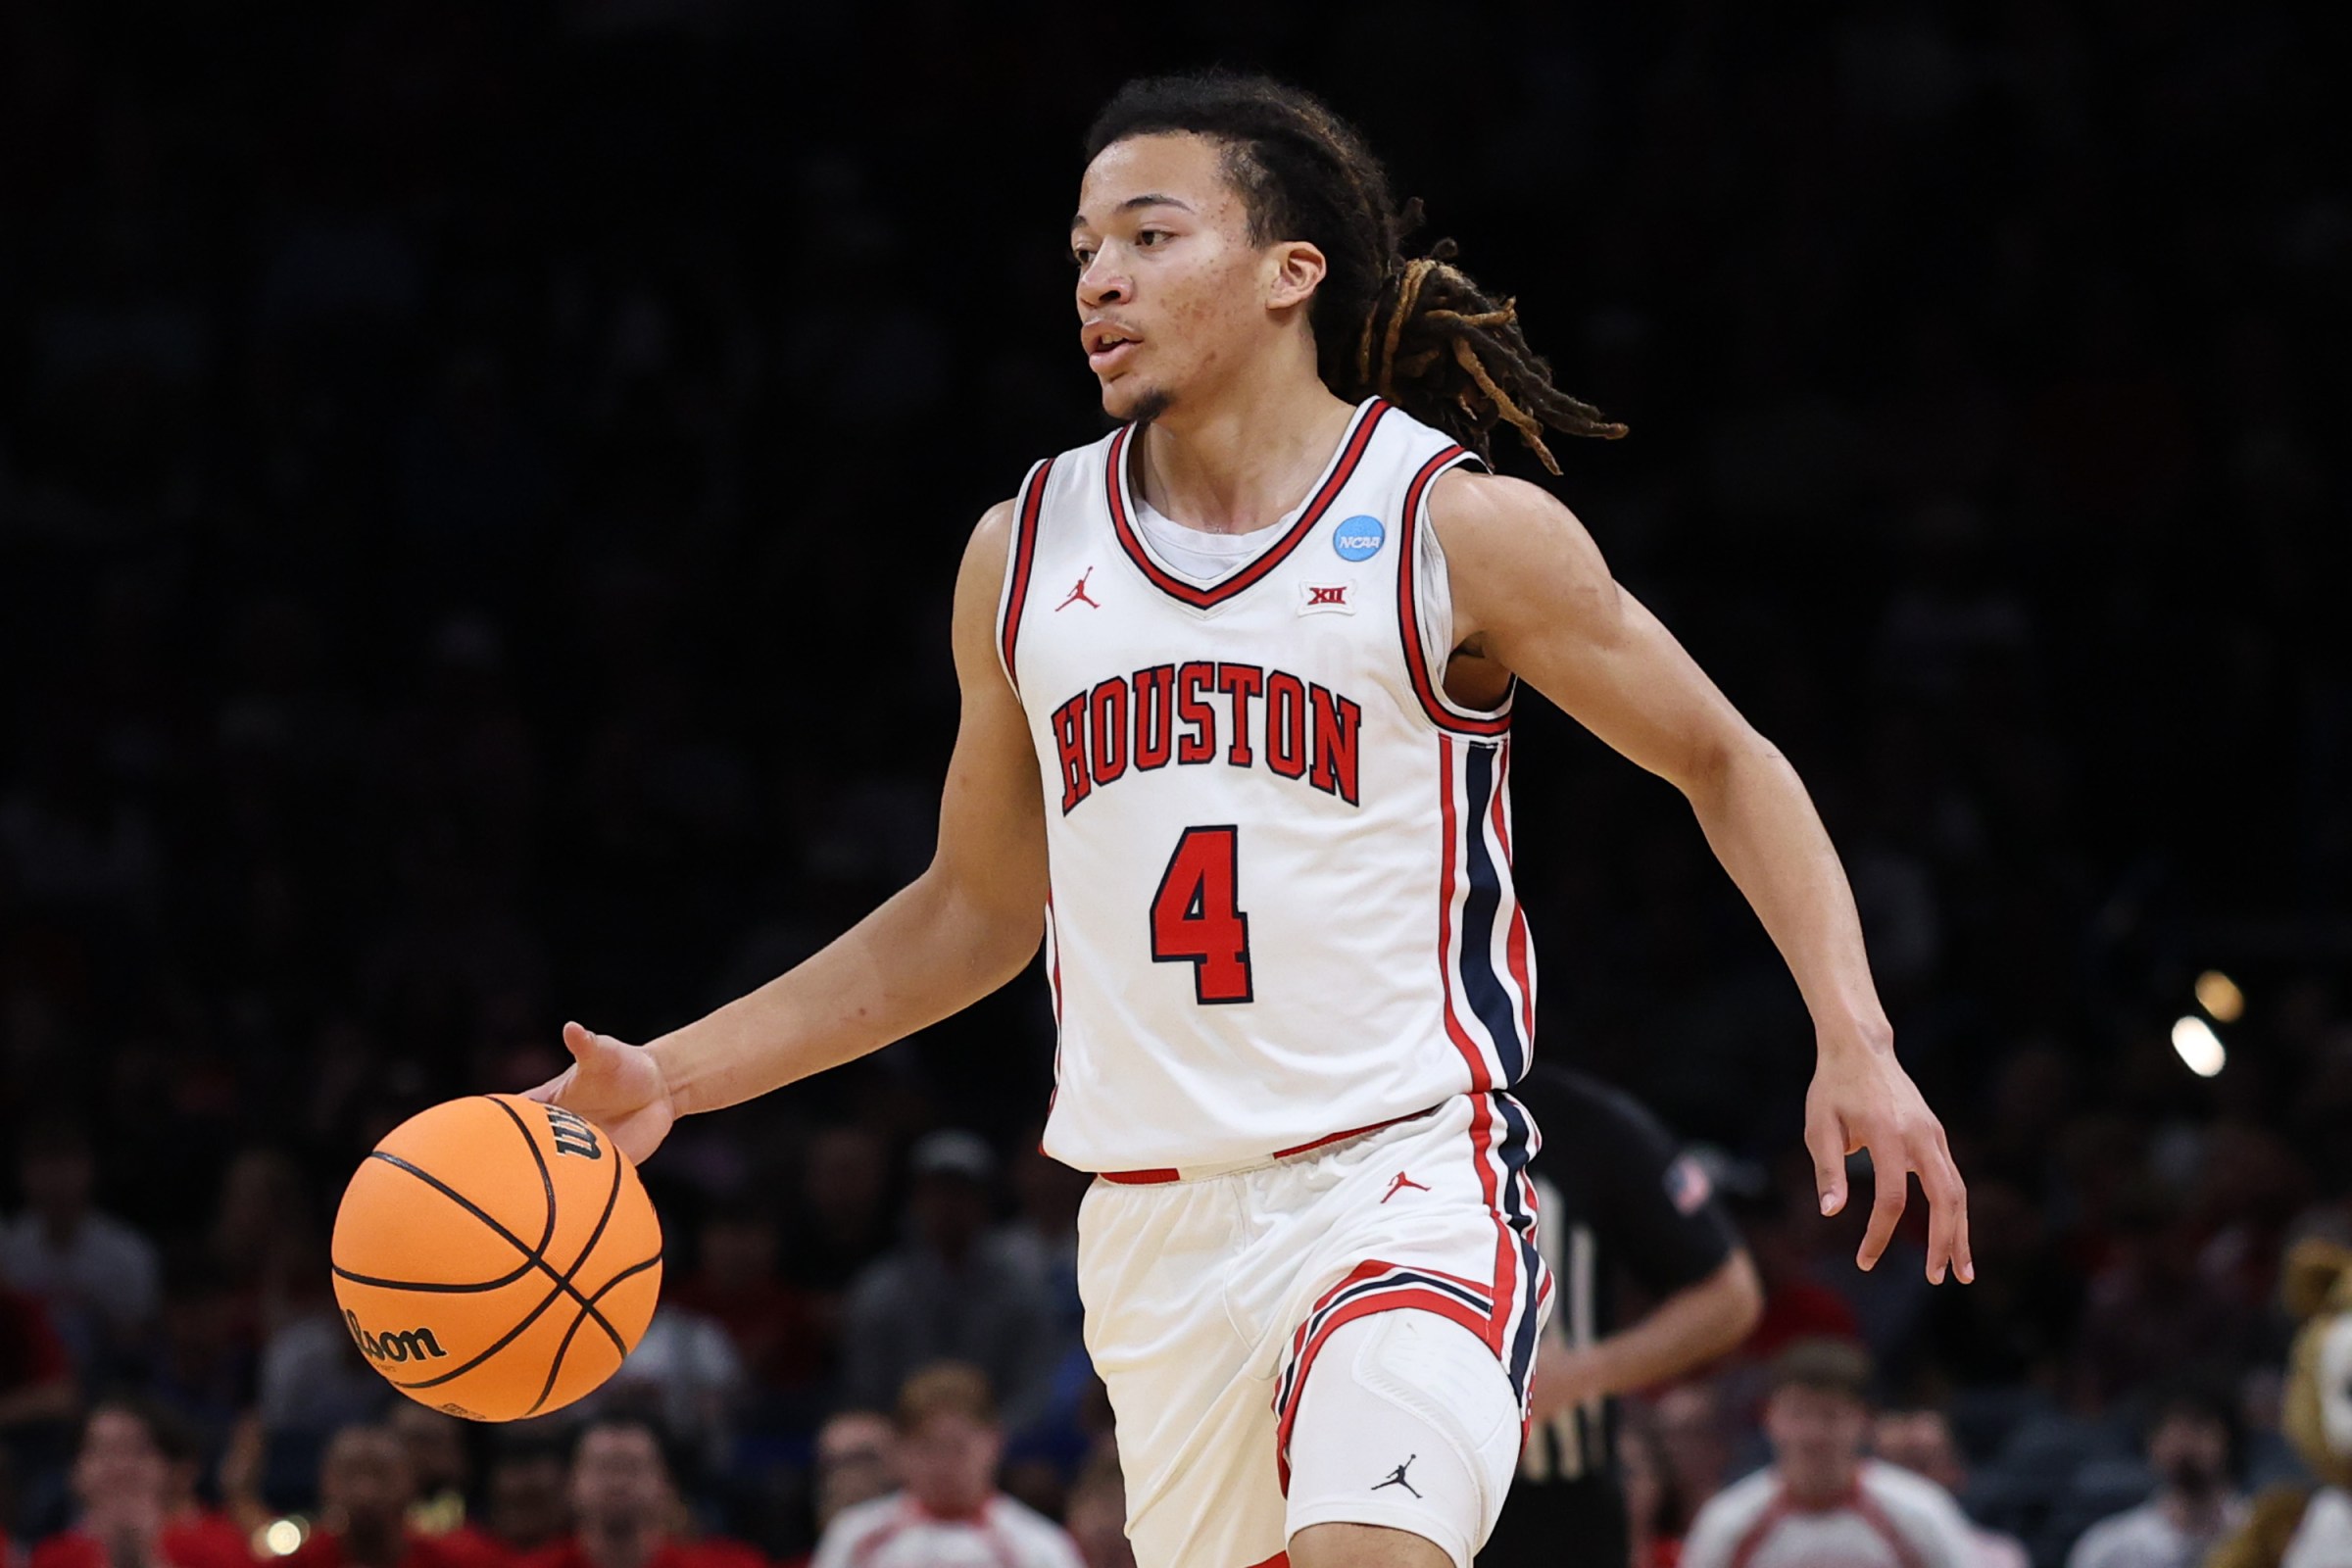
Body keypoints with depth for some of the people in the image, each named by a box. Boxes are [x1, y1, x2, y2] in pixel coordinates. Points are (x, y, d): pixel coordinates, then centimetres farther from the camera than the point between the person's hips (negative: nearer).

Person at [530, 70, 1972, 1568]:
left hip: (1402, 1178, -5)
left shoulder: (1459, 531, -4)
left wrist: (1857, 1045, -8)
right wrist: (672, 1078, 13)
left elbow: (1726, 765, 6)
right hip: (1155, 1216, 5)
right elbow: (980, 906, 20)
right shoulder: (1024, 554, 9)